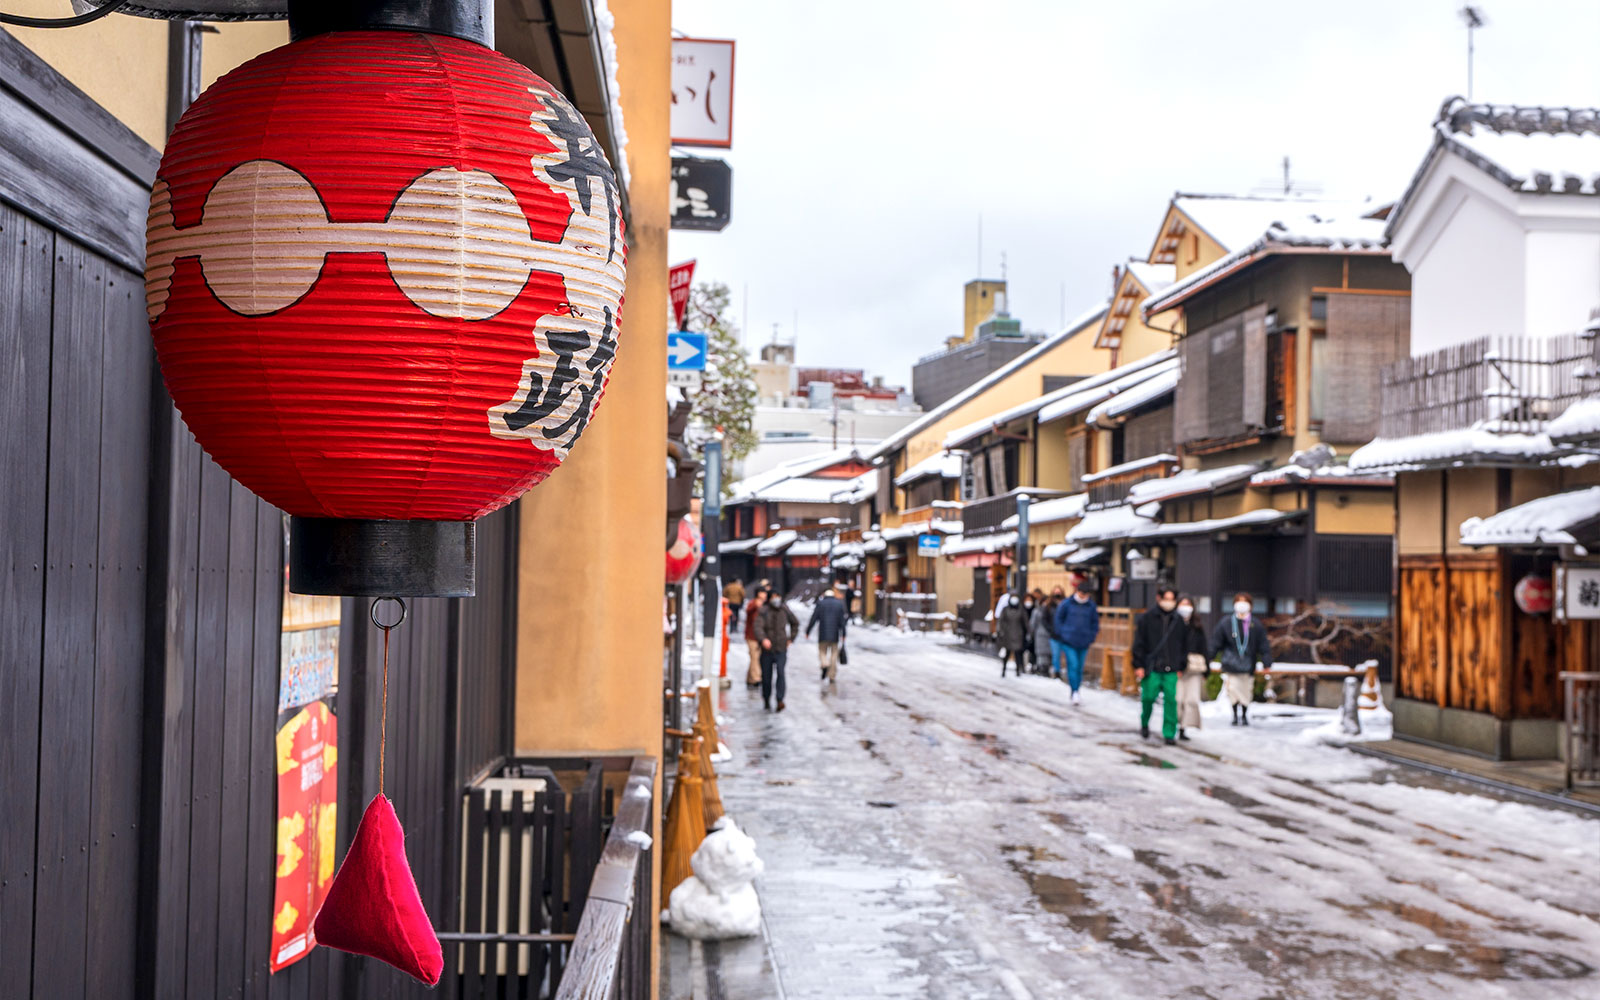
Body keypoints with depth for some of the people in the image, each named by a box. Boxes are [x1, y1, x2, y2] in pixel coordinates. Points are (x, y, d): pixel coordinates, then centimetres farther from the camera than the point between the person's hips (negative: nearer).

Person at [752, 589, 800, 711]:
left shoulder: (784, 610, 3)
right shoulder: (763, 611, -6)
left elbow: (795, 623, 21)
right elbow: (758, 627, -21)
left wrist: (791, 639, 13)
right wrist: (763, 639, -40)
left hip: (781, 649, 0)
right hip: (767, 649, 0)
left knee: (780, 673, -17)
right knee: (766, 675, 6)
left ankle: (780, 700, -21)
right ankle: (766, 700, 26)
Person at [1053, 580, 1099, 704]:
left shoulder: (1092, 606, 3)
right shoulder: (1067, 604, -2)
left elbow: (1095, 622, 14)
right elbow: (1058, 619, 8)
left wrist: (1091, 637, 5)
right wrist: (1062, 635, 3)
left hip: (1083, 643, 2)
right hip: (1069, 642, -2)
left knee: (1079, 668, 7)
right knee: (1073, 665, -14)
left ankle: (1075, 692, 19)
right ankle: (1075, 692, -15)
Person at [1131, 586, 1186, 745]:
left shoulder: (1179, 621, 9)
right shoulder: (1146, 618, 1)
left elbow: (1184, 646, 14)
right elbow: (1138, 644, 1)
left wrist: (1181, 667, 9)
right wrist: (1138, 665, -4)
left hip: (1171, 670, 2)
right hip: (1151, 668, -2)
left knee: (1171, 700, -3)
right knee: (1148, 698, -3)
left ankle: (1169, 733, 4)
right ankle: (1144, 723, 25)